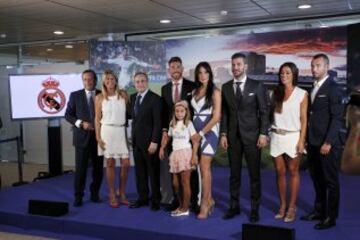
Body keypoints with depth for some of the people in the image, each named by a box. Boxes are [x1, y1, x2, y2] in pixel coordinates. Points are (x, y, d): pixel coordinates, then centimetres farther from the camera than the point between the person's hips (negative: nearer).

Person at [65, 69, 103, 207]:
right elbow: (68, 115, 3)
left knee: (98, 167, 7)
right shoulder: (75, 95, 4)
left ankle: (95, 193, 22)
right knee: (80, 168, -1)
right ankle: (78, 196, 11)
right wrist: (81, 123, -12)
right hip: (82, 136, -1)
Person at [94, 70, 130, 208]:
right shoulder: (100, 97, 2)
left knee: (126, 164, 0)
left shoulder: (123, 95, 5)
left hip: (121, 131, 2)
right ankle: (112, 196, 14)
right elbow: (97, 119, 3)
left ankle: (122, 194, 18)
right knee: (110, 164, 3)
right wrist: (98, 137, -3)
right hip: (107, 131, -1)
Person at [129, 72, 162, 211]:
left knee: (153, 171, 4)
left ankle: (155, 200, 15)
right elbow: (134, 117, 14)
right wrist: (132, 136, 4)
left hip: (149, 141, -6)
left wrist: (154, 142, -18)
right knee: (140, 172, 11)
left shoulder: (155, 99, -9)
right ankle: (142, 198, 21)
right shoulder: (132, 98, 11)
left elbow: (158, 122, -13)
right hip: (136, 141, 6)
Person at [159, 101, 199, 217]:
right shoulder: (172, 124, 12)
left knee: (185, 183, -3)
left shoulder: (188, 123, -4)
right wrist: (162, 148, 9)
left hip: (185, 152, -6)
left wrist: (194, 156, -16)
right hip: (175, 154, 6)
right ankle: (181, 206, 20)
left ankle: (185, 208, 4)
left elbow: (195, 141, -9)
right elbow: (168, 137, 22)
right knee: (175, 183, 7)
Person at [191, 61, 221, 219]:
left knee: (204, 167, -7)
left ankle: (205, 204, 1)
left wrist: (201, 133, -12)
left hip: (209, 131, -5)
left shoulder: (215, 92, -4)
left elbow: (216, 117, -10)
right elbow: (193, 112, 14)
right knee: (202, 167, 7)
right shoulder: (194, 92, 13)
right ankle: (209, 200, 19)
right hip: (196, 132, 5)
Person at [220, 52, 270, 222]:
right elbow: (224, 113, 9)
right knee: (234, 174, 9)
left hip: (252, 136, -2)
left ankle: (255, 208, 15)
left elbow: (264, 112, -2)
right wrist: (223, 134, 2)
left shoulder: (257, 86, -1)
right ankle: (234, 206, 20)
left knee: (254, 174, 4)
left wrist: (263, 134, -9)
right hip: (233, 137, 3)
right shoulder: (225, 87, 8)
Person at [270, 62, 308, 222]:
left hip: (293, 136, -3)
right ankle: (282, 206, 17)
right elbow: (271, 114, 9)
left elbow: (304, 119, -2)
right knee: (280, 172, 7)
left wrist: (301, 140, -8)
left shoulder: (301, 94, -1)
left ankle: (292, 208, 12)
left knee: (293, 172, 4)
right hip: (276, 136, 3)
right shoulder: (276, 93, 9)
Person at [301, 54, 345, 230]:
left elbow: (337, 118, -15)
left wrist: (328, 142, -19)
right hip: (313, 142, 7)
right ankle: (319, 210, 27)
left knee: (330, 181, 3)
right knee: (317, 179, 15)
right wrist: (308, 140, 10)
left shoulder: (333, 88, -10)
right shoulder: (314, 88, 13)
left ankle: (330, 217, 13)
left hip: (327, 143, -7)